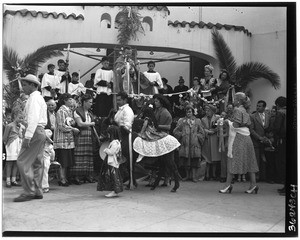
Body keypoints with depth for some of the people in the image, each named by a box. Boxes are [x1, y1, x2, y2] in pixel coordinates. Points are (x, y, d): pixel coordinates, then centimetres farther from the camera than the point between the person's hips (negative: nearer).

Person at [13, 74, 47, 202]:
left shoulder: (34, 98, -9)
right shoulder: (40, 98, 21)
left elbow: (33, 118, -20)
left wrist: (27, 136, -24)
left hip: (35, 131, -10)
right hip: (41, 131, 10)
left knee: (23, 161, -8)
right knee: (36, 163, 10)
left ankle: (29, 192, -7)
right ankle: (37, 191, 14)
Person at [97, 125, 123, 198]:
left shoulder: (115, 143, -18)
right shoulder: (113, 142, 16)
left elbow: (111, 152, -22)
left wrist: (106, 150, -8)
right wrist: (107, 150, 8)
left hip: (112, 162, -11)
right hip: (110, 162, 11)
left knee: (113, 176, -7)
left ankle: (115, 191, -4)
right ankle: (114, 191, 18)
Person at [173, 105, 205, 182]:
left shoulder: (197, 121, 13)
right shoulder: (181, 121, 13)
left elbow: (202, 133, 10)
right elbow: (175, 131, 9)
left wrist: (196, 136, -3)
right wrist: (182, 134, -2)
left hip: (195, 143, 0)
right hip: (185, 143, 1)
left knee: (194, 160, -6)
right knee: (186, 160, 0)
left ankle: (194, 176, 1)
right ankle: (187, 175, 13)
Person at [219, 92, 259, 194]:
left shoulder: (237, 110, -10)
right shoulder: (245, 111, 16)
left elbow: (235, 125, -18)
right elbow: (248, 125, 16)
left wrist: (228, 122, -1)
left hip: (238, 138, -8)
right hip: (246, 138, 9)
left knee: (232, 160, -4)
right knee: (248, 161, 7)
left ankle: (228, 184, -1)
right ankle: (253, 184, 8)